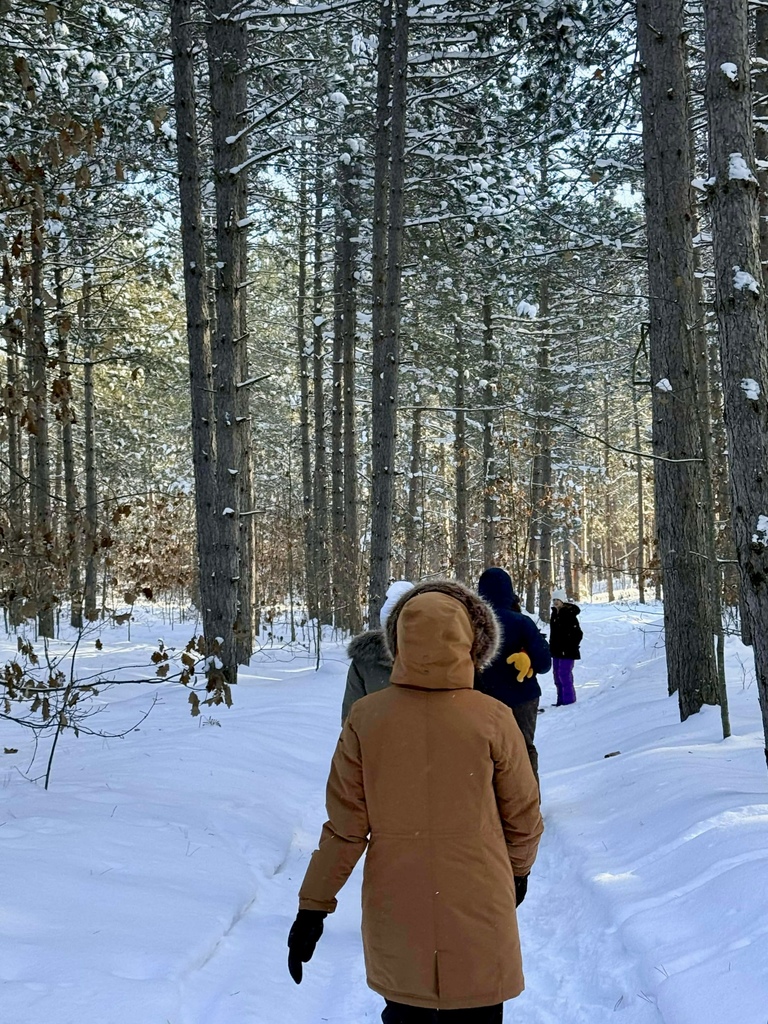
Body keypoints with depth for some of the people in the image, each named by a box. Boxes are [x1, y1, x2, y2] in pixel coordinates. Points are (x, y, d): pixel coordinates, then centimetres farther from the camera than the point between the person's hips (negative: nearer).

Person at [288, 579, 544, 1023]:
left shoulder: (366, 718, -10)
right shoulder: (492, 720, -14)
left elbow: (345, 826, -7)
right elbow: (523, 817, -1)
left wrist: (313, 906, 2)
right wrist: (519, 870, 18)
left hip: (396, 916, 2)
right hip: (477, 917, -2)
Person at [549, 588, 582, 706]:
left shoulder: (569, 614, -15)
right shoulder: (554, 614, 11)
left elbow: (578, 633, -16)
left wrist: (570, 647, -16)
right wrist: (552, 646, 17)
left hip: (567, 651, -9)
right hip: (556, 650, 9)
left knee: (564, 674, -11)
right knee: (557, 675, 13)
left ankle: (569, 700, -3)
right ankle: (561, 699, 22)